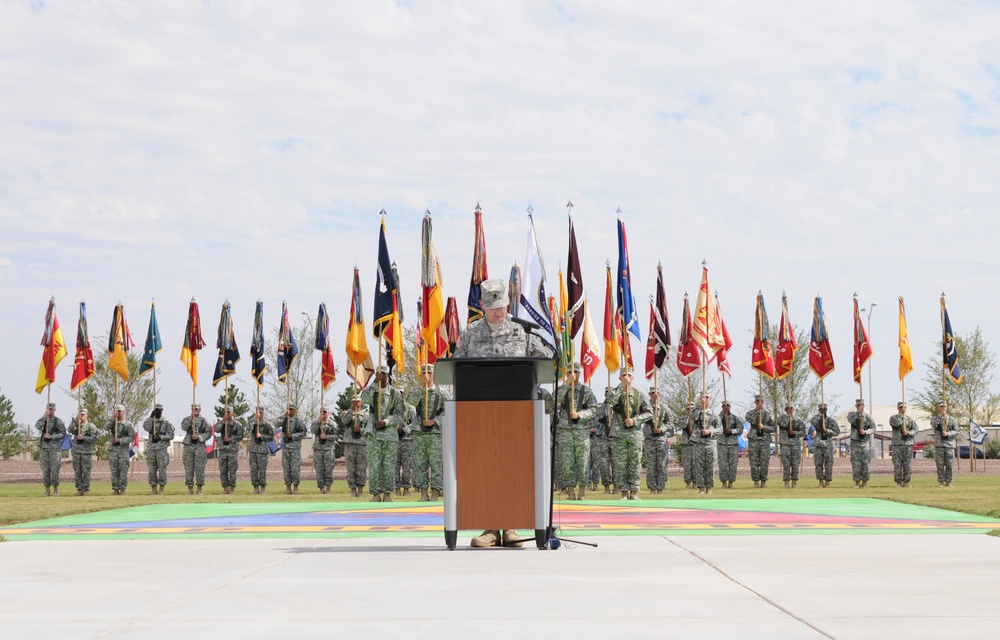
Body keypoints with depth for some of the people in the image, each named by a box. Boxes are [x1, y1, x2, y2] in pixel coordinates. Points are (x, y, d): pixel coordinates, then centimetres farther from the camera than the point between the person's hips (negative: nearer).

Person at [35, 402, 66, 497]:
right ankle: (47, 490, 7)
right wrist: (45, 417, -17)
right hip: (43, 448, 3)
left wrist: (51, 437, -14)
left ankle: (56, 490, 5)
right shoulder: (43, 420, 8)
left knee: (55, 470, -5)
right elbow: (38, 426, -12)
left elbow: (63, 434, -5)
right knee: (45, 470, 2)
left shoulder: (58, 421, -1)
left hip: (55, 448, -3)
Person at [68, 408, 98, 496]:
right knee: (77, 472, 3)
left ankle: (86, 490, 1)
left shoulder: (91, 426, 2)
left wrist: (83, 438, -14)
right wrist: (76, 420, -18)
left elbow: (94, 439, -5)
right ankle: (79, 489, 8)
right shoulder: (76, 425, 12)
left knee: (86, 472, -3)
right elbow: (70, 430, -10)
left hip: (86, 453, -3)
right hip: (76, 452, 4)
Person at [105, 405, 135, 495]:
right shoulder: (113, 422, 11)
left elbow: (131, 437, -3)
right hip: (113, 449, 3)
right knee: (114, 471, 2)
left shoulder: (128, 424, 2)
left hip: (124, 450, -3)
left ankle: (122, 489, 0)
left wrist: (120, 440, -13)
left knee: (123, 471, -4)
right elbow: (106, 428, -8)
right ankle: (115, 489, 6)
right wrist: (113, 418, -15)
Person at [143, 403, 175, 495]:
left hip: (162, 448, -3)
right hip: (151, 448, 3)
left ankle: (161, 489, 0)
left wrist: (160, 437, -14)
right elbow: (146, 428, -11)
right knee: (152, 469, 3)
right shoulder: (150, 421, 11)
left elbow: (171, 435, -2)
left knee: (162, 468, -5)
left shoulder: (166, 422, 3)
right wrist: (151, 417, -12)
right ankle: (154, 488, 9)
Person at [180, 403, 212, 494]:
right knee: (188, 468, 1)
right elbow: (184, 427, -9)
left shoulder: (204, 421, 6)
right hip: (188, 446, 2)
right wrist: (191, 418, -16)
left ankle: (199, 489, 1)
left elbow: (209, 433, 1)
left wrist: (199, 436, -12)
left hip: (200, 446, -2)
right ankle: (190, 489, 6)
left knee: (200, 468, -4)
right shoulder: (187, 419, 10)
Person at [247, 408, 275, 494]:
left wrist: (261, 436, -10)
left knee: (262, 470, -3)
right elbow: (248, 429, -15)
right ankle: (256, 488, 8)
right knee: (253, 470, 1)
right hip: (253, 450, 2)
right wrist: (255, 419, -24)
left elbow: (271, 438, 3)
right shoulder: (253, 422, 6)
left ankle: (263, 488, 5)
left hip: (263, 449, -2)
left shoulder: (267, 425, 2)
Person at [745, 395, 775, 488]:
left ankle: (763, 481, 6)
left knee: (764, 463, -1)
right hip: (753, 440, -1)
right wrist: (757, 410, -24)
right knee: (754, 463, -2)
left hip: (765, 440, 1)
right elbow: (751, 420, -17)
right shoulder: (750, 413, 5)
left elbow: (773, 428, 4)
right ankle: (756, 482, 4)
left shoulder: (768, 414, 8)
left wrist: (764, 427, -12)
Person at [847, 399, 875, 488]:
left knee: (866, 463, -1)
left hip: (866, 442, 0)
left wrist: (865, 432, -20)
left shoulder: (868, 417, 4)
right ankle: (857, 482, 6)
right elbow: (851, 420, -20)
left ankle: (864, 481, 8)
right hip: (855, 442, 0)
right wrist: (859, 412, -34)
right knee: (856, 463, -2)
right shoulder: (852, 414, 3)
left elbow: (873, 429, -2)